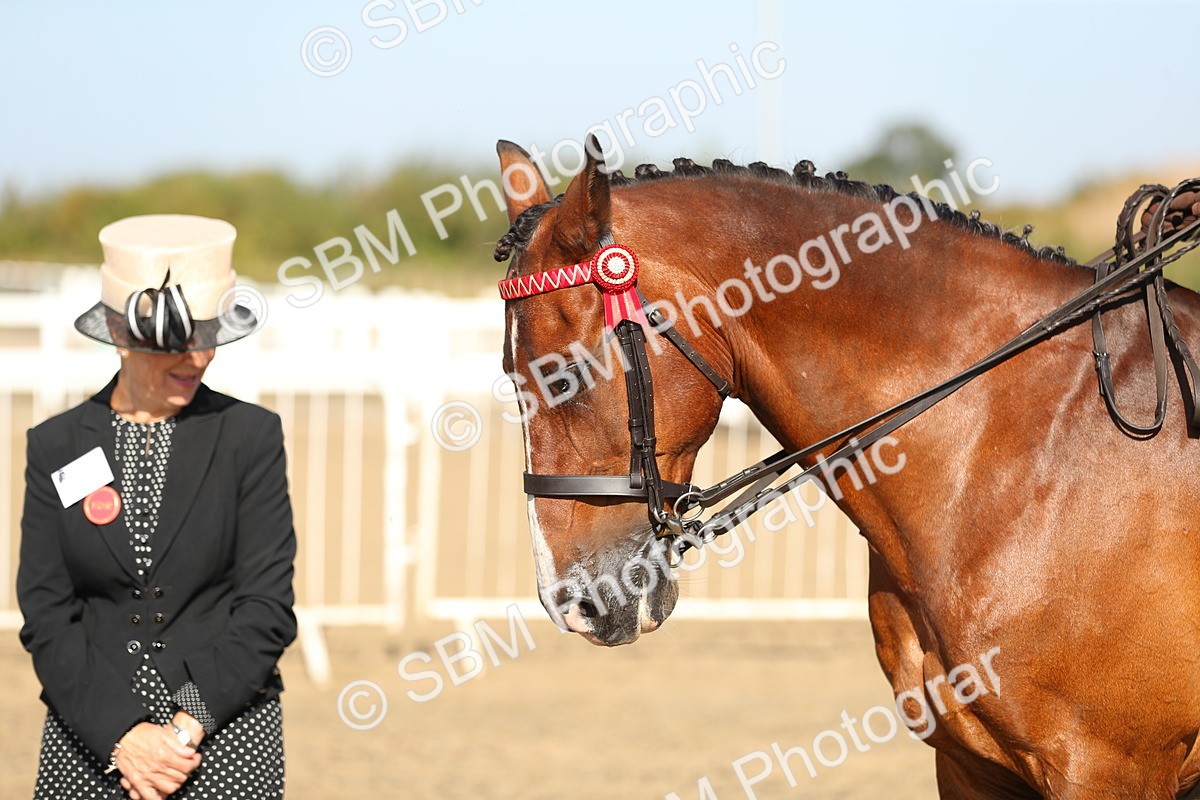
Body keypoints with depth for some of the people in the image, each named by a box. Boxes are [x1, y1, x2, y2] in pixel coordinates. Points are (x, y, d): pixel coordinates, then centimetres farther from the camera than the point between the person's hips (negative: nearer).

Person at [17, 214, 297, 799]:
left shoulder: (251, 435, 1)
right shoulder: (56, 446, 4)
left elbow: (267, 605, -3)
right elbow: (45, 613, 0)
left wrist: (187, 727, -12)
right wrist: (121, 734, -11)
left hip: (223, 731, -1)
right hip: (89, 739, 1)